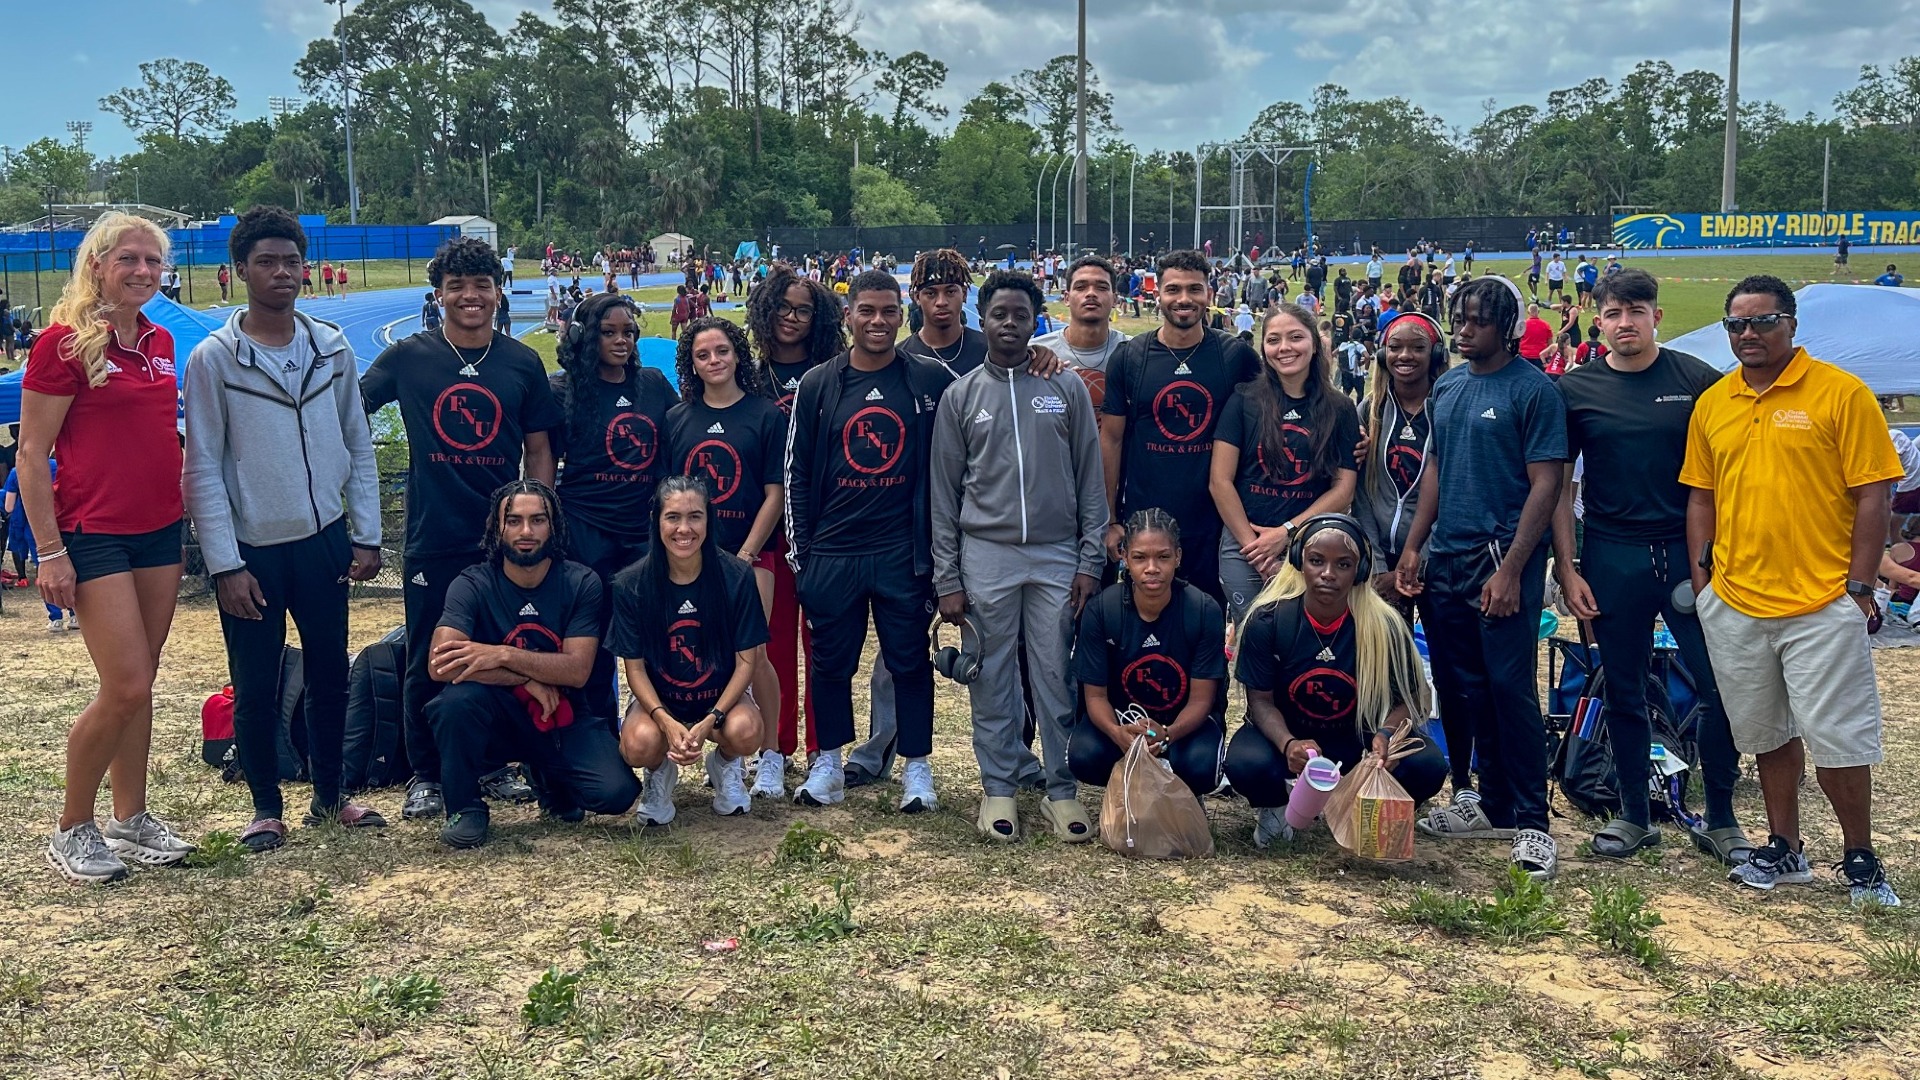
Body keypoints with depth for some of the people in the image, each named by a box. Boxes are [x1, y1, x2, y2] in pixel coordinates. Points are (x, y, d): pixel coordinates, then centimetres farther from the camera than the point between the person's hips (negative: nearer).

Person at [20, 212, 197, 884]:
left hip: (160, 531, 7)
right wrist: (50, 552, -14)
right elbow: (31, 455, -10)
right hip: (94, 536, -6)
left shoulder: (160, 343, 10)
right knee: (125, 689, -8)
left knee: (141, 683, 11)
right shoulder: (64, 342, -9)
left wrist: (188, 513, 16)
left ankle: (131, 817, 23)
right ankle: (72, 831, 10)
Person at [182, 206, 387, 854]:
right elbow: (203, 468, -7)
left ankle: (329, 797, 27)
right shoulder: (214, 358, -6)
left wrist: (366, 536, 3)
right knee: (256, 689, 6)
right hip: (252, 550, -3)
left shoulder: (333, 349, 4)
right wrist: (225, 564, -11)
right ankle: (266, 808, 21)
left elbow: (359, 448, 8)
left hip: (324, 541, 3)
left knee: (330, 677, 11)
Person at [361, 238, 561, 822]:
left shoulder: (523, 363, 4)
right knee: (428, 663, 7)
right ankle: (425, 774, 20)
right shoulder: (408, 357, 0)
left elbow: (538, 451, 7)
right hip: (432, 540, -1)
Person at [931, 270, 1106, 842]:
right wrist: (947, 578, 1)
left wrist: (1091, 559, -1)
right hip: (986, 556, 0)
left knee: (1057, 676, 3)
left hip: (1058, 555, 0)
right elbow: (944, 491, 6)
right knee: (993, 678, 5)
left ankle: (1062, 789, 14)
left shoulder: (1068, 389, 6)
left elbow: (1091, 479, 6)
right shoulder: (961, 395, 6)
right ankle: (999, 787, 18)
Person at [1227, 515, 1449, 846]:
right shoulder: (1267, 620, -17)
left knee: (1428, 765, -26)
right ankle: (1274, 807, 4)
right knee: (1246, 764, -35)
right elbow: (1261, 700, -12)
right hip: (1286, 733, -1)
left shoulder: (1385, 627, -16)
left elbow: (1406, 700, -7)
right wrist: (1288, 744, -33)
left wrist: (1385, 734, -31)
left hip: (1359, 741, 1)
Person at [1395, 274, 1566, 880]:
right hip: (1446, 559, 7)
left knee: (1510, 688, -8)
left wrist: (1511, 569, -17)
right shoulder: (1447, 388, 14)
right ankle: (1492, 806, 23)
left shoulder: (1533, 390, -7)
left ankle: (1531, 824, 1)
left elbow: (1545, 484, -11)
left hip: (1502, 558, -7)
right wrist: (1414, 547, 11)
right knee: (1461, 688, 11)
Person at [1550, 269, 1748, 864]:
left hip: (1691, 552, -1)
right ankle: (1633, 815, 23)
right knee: (1623, 693, 9)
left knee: (1719, 686, -1)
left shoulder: (1697, 379, 1)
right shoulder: (1576, 389, 3)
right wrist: (1567, 569, -1)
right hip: (1612, 557, 1)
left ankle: (1720, 819, 15)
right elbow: (1559, 485, 5)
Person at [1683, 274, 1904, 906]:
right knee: (1768, 734, 15)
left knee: (1836, 737, -1)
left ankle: (1860, 860, 17)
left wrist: (1859, 586, -10)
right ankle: (1784, 851, 29)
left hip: (1823, 604, -4)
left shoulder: (1841, 394, -5)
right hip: (1734, 605, 5)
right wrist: (1701, 577, 6)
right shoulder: (1713, 403, 8)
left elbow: (1871, 497, -6)